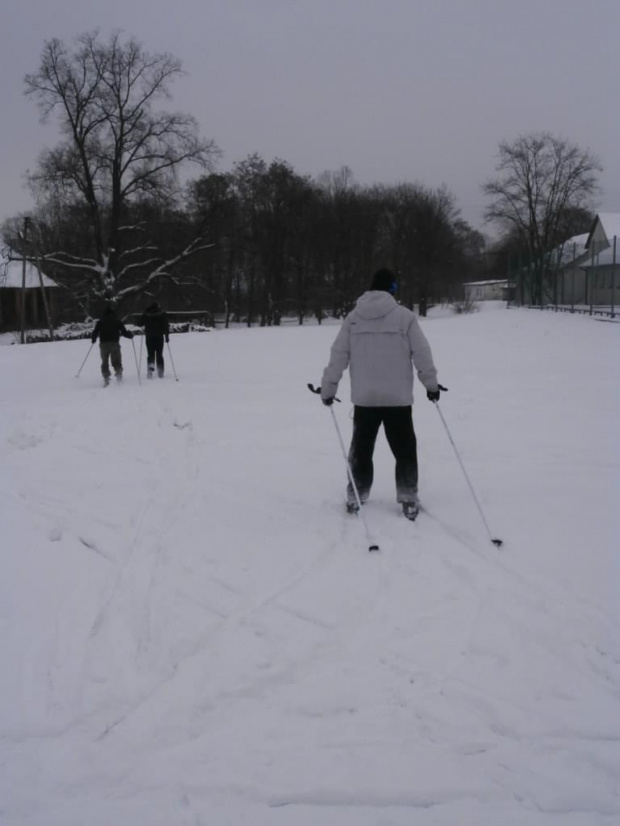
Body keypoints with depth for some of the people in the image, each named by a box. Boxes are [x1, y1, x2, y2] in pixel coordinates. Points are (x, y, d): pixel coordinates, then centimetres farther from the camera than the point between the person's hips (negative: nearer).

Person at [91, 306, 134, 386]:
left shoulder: (100, 322, 10)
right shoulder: (117, 321, 9)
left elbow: (95, 332, 5)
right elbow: (124, 332, 5)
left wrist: (93, 339, 23)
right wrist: (131, 335, 22)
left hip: (103, 344, 1)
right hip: (114, 343, -1)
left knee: (104, 362, 8)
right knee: (117, 361, 5)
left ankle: (106, 378, -4)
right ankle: (119, 373, -20)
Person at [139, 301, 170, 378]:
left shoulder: (146, 314, 1)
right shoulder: (163, 314, -2)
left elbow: (140, 324, 8)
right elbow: (166, 326, -5)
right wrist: (167, 336, -1)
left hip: (149, 337, 0)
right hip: (159, 337, 0)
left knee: (150, 355, 7)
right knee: (159, 355, 7)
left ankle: (150, 367, -18)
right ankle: (160, 372, 5)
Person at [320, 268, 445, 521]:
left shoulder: (353, 317, 2)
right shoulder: (405, 316, -5)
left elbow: (338, 355, 1)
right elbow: (421, 353, -3)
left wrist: (328, 387, 9)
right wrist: (431, 383, 9)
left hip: (364, 398, 2)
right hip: (398, 398, -2)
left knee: (361, 449, 14)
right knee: (404, 450, 9)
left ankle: (355, 497, 18)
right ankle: (408, 499, 8)